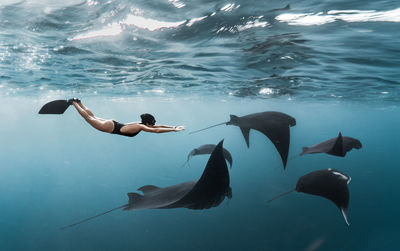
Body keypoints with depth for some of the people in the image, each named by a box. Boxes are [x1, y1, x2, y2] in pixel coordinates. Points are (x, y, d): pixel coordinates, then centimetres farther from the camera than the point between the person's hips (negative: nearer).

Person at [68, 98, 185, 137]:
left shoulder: (142, 124, -8)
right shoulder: (141, 127, -30)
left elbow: (159, 126, -1)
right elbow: (157, 131, -39)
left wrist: (173, 127, -10)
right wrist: (174, 130, -37)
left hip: (113, 124, 7)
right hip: (110, 127, -7)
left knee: (93, 117, 26)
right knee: (89, 118, 12)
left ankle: (79, 102, 39)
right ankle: (73, 102, 26)